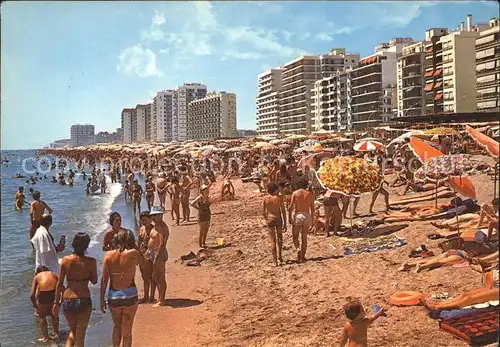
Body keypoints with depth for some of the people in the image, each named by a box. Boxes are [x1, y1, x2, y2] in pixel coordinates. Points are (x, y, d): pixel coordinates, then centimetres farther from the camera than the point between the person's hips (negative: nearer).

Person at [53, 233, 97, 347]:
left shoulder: (65, 260, -6)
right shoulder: (91, 261, -10)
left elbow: (59, 284, -2)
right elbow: (94, 281, 2)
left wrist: (56, 302, 7)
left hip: (67, 300, 2)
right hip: (84, 300, -2)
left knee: (73, 330, 24)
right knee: (80, 334, 13)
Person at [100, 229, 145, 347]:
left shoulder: (109, 255, -5)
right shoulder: (133, 253, -10)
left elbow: (104, 279, -4)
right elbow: (144, 264, 10)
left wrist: (102, 299, 3)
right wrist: (135, 248, 8)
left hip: (113, 296, 2)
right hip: (130, 296, -2)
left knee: (117, 326, 24)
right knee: (126, 330, 11)